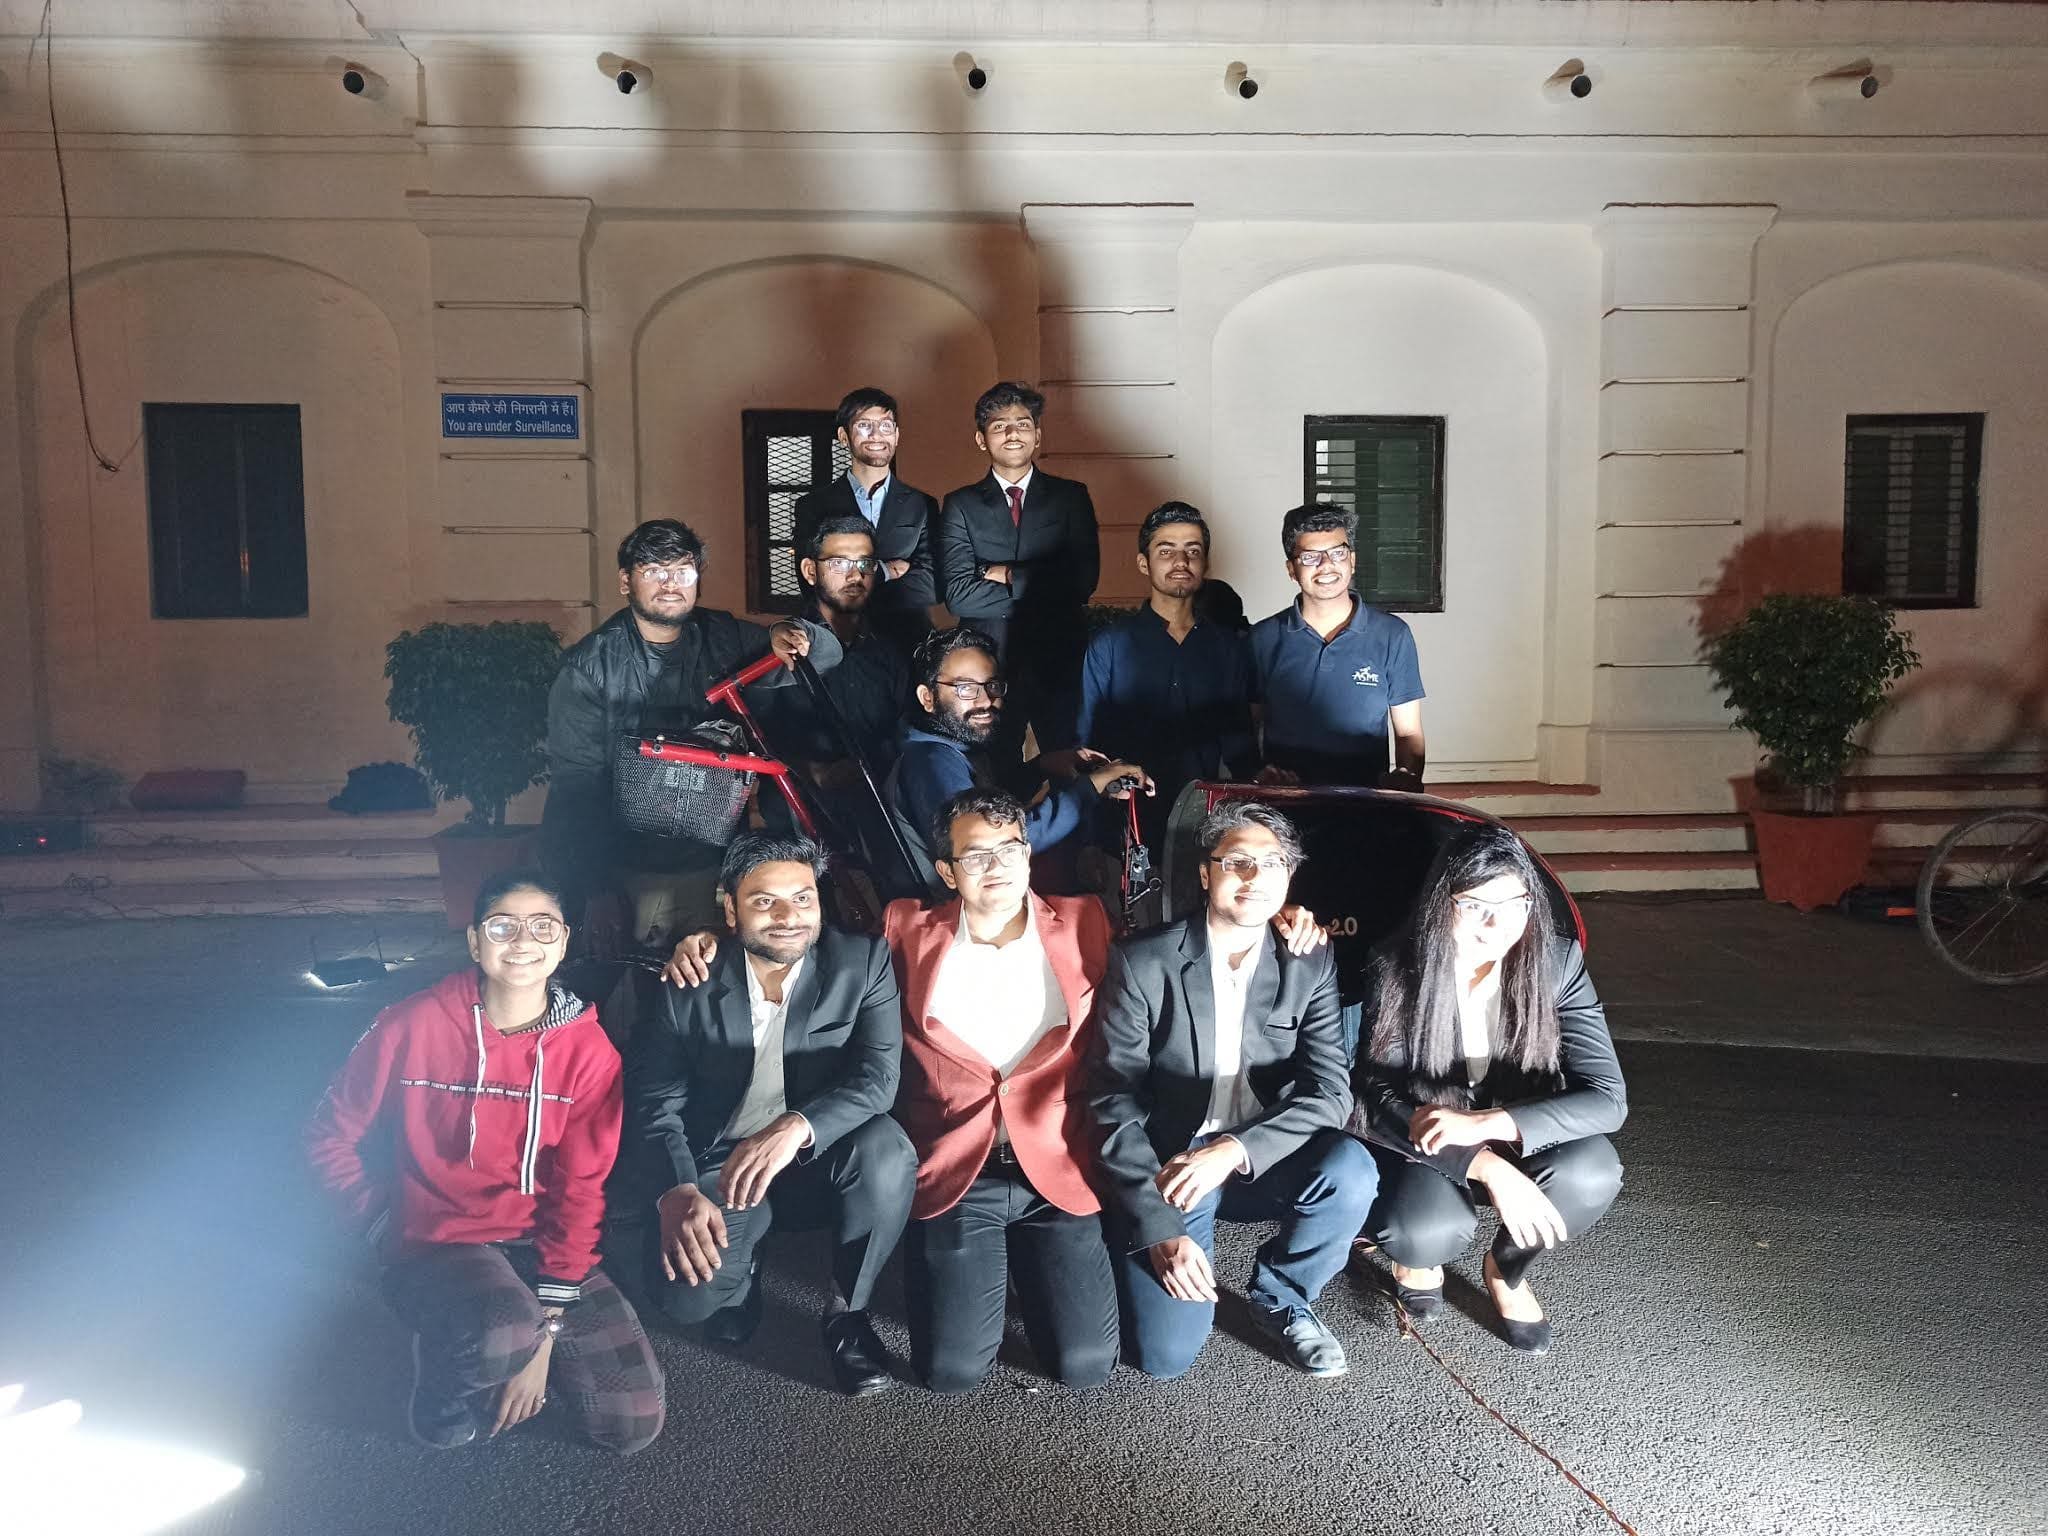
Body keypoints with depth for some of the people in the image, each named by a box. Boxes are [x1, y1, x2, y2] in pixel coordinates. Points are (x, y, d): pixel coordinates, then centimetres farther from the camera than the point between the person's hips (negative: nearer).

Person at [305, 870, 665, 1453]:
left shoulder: (589, 1049, -8)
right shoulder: (412, 1026, -11)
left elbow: (581, 1189, -8)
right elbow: (330, 1138, 1)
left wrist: (545, 1329, -12)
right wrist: (390, 1230, -7)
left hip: (543, 1245, 3)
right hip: (437, 1242, -3)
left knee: (634, 1424, -7)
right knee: (503, 1339, -36)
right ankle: (446, 1359, 0)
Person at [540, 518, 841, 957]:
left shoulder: (724, 638, 4)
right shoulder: (589, 666, -5)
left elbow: (829, 653, 8)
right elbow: (575, 786, -9)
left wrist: (794, 634, -17)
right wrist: (597, 889, -18)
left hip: (716, 865, 3)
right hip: (631, 875, -2)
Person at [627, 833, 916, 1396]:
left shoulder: (863, 962, -12)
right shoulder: (690, 983, -9)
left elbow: (878, 1077, -20)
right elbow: (657, 1102, -6)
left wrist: (795, 1128, -39)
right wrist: (678, 1192, -26)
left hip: (819, 1162, 0)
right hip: (717, 1165, 0)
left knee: (886, 1147, -32)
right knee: (688, 1295, -25)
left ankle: (848, 1312, -8)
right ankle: (741, 1265, 13)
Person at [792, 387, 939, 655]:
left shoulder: (922, 506, 9)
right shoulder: (813, 506, 7)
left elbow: (931, 587, -2)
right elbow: (811, 583, -5)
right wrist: (885, 571, -8)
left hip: (908, 646, 1)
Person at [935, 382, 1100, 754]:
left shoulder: (1071, 496, 6)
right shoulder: (960, 505, 4)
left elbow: (1083, 581, -5)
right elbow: (957, 595, -8)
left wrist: (1009, 576, -7)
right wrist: (1041, 588, -9)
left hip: (1060, 663, 1)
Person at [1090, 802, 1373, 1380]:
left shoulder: (1310, 965, -2)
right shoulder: (1142, 963, -11)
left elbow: (1330, 1093, -11)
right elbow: (1114, 1105, -12)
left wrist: (1234, 1151, -27)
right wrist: (1159, 1229, -21)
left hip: (1261, 1162, 3)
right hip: (1164, 1167, -2)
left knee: (1351, 1170, -28)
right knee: (1167, 1353, -18)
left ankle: (1281, 1299, 1)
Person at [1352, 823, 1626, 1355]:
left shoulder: (1557, 961, -16)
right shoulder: (1397, 970, -20)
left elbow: (1607, 1097, -20)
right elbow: (1381, 1100, -18)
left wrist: (1486, 1123, -35)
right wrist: (1488, 1167, -34)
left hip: (1519, 1138, 2)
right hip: (1417, 1145, -2)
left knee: (1591, 1172, -29)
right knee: (1428, 1231, -33)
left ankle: (1507, 1268, 4)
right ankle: (1418, 1253, 9)